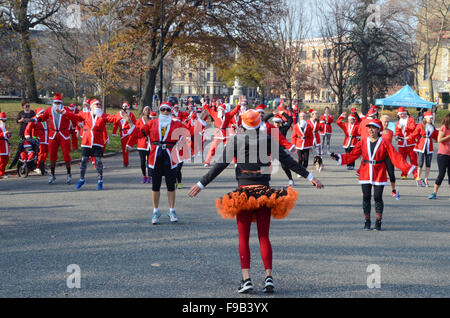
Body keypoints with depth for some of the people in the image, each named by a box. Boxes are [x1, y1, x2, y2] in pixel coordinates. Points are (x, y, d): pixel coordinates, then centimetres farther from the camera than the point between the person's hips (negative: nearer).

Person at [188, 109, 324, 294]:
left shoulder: (236, 140, 0)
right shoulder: (267, 140, 3)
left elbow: (221, 165, -3)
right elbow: (288, 161, 4)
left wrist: (201, 184, 2)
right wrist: (309, 177, 10)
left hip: (243, 192, -1)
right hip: (264, 192, 2)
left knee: (243, 238, 4)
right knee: (264, 237, 7)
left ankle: (246, 279, -5)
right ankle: (269, 277, -3)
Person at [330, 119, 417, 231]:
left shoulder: (384, 143, -4)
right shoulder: (363, 142, 5)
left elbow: (396, 157, -8)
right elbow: (352, 155, 8)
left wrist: (409, 168, -16)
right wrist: (338, 158, -2)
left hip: (379, 175, -2)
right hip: (365, 174, 2)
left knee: (378, 198, -1)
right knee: (366, 197, 3)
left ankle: (378, 222, 11)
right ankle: (367, 222, 15)